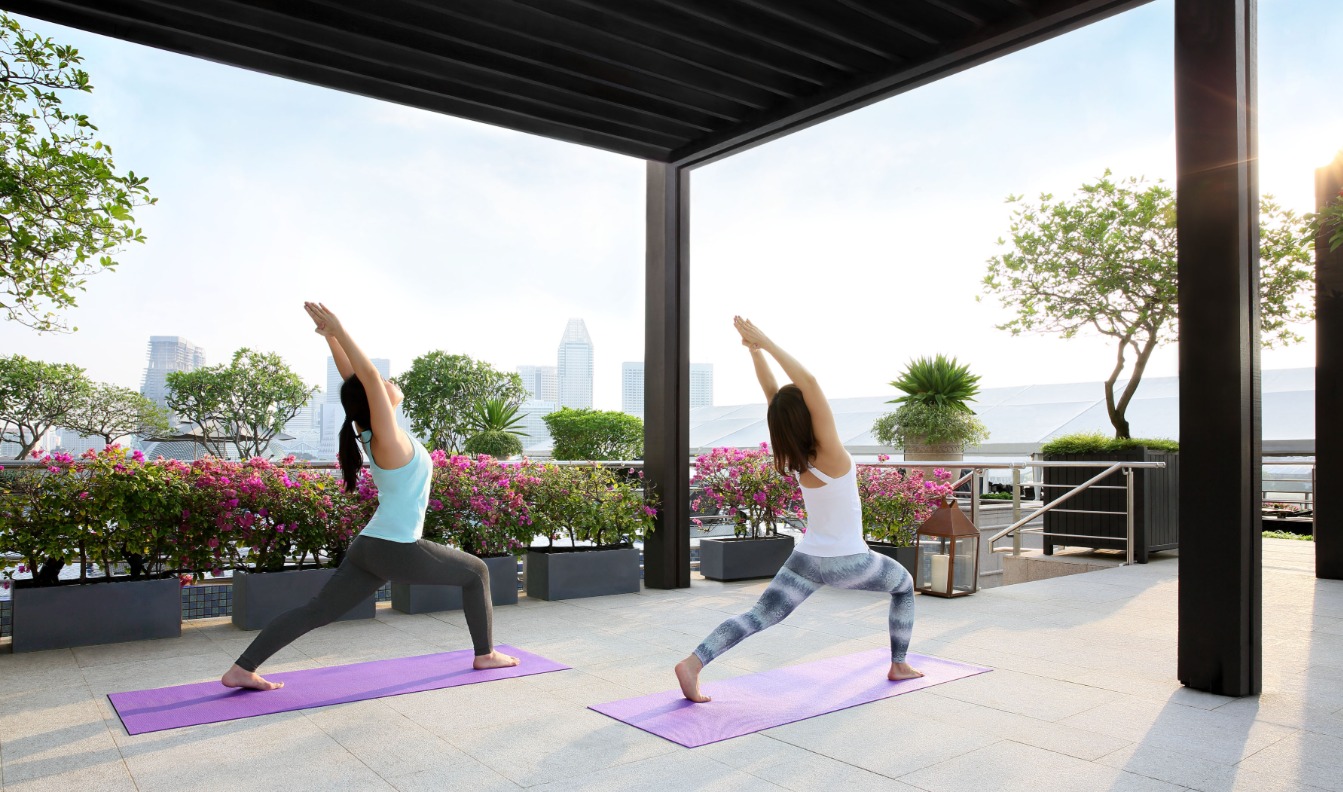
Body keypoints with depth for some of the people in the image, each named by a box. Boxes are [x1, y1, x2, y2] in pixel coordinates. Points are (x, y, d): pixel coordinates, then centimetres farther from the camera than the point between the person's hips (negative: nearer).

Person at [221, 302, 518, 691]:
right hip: (399, 551, -8)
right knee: (476, 572, 10)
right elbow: (369, 376, -27)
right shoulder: (387, 436, -19)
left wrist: (331, 335, 1)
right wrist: (338, 332, -27)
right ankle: (485, 654, 17)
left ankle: (241, 670, 7)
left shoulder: (368, 430, 3)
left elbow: (355, 378, 7)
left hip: (368, 547, 8)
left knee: (315, 611, 10)